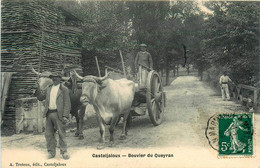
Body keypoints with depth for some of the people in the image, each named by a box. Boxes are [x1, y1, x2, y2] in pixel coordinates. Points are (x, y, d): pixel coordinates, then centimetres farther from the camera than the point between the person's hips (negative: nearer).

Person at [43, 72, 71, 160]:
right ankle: (51, 152, 17)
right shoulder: (49, 89, 17)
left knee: (61, 133, -1)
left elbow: (67, 103, -5)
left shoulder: (64, 89, -1)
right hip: (49, 113, 5)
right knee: (49, 134, 7)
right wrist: (45, 112, 10)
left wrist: (65, 116, -13)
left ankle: (64, 152, 9)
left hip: (58, 114, -5)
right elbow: (46, 102, 20)